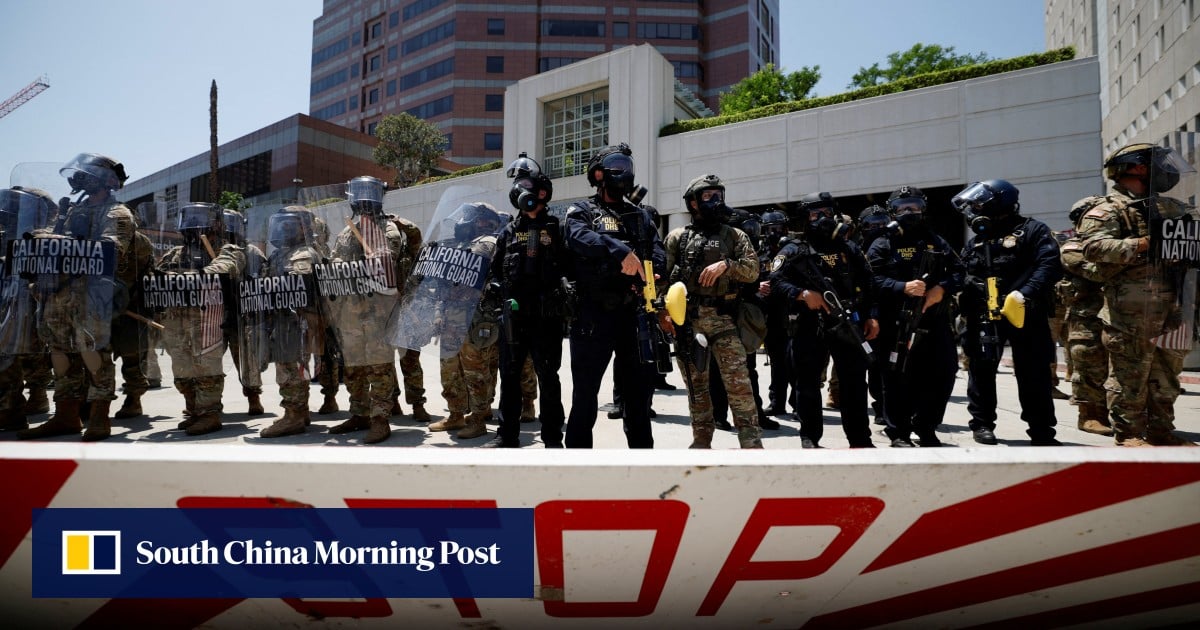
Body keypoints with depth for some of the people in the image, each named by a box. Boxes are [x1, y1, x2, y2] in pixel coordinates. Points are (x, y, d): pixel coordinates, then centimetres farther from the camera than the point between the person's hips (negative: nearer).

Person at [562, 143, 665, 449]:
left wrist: (652, 274, -16)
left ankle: (642, 448, 26)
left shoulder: (640, 215, 19)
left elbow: (657, 251, 7)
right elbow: (580, 237, -18)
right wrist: (619, 250, -34)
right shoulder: (581, 211, 4)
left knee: (639, 386, 13)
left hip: (634, 311, 5)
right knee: (585, 389, 2)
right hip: (594, 312, -4)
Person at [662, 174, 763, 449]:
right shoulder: (677, 238, 11)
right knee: (696, 383, 7)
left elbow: (753, 269, 4)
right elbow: (662, 277, 6)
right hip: (687, 320, 1)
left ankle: (752, 444, -6)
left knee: (738, 381, -9)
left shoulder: (734, 235, 14)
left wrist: (726, 265, -13)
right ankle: (702, 442, 17)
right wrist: (663, 311, -6)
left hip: (723, 318, 0)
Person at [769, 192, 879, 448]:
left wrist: (871, 316, 5)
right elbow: (776, 281, -5)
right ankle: (810, 438, 14)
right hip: (809, 326, -2)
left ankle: (860, 439, 15)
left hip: (847, 325, 3)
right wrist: (802, 294, -20)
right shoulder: (793, 252, 6)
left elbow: (868, 283, 15)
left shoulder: (850, 249, 17)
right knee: (808, 383, 3)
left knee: (854, 382, 5)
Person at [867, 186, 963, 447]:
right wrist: (903, 287, -22)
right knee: (899, 378, -2)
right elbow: (875, 280, -8)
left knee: (943, 374, 6)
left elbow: (958, 271, 14)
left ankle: (926, 428, 22)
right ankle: (899, 433, 9)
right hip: (897, 323, -5)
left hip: (934, 321, 5)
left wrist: (942, 289, -6)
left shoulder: (936, 242, 19)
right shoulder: (882, 245, 3)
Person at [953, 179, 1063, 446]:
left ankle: (1041, 431, 13)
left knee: (1033, 373, 4)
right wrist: (964, 307, 2)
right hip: (984, 316, 4)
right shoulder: (975, 241, 15)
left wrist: (1025, 295, -24)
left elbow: (1049, 265, -13)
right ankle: (982, 423, 18)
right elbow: (964, 277, 15)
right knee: (981, 369, 6)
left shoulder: (1032, 230, -1)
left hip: (1024, 314, -4)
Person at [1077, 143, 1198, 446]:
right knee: (1130, 374, -3)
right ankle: (1128, 433, 6)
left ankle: (1161, 430, 23)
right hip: (1132, 307, -8)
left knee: (1167, 372, 13)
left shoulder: (1169, 205, 20)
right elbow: (1093, 247, -17)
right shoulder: (1108, 209, -4)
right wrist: (1140, 245, -23)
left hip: (1173, 304, 8)